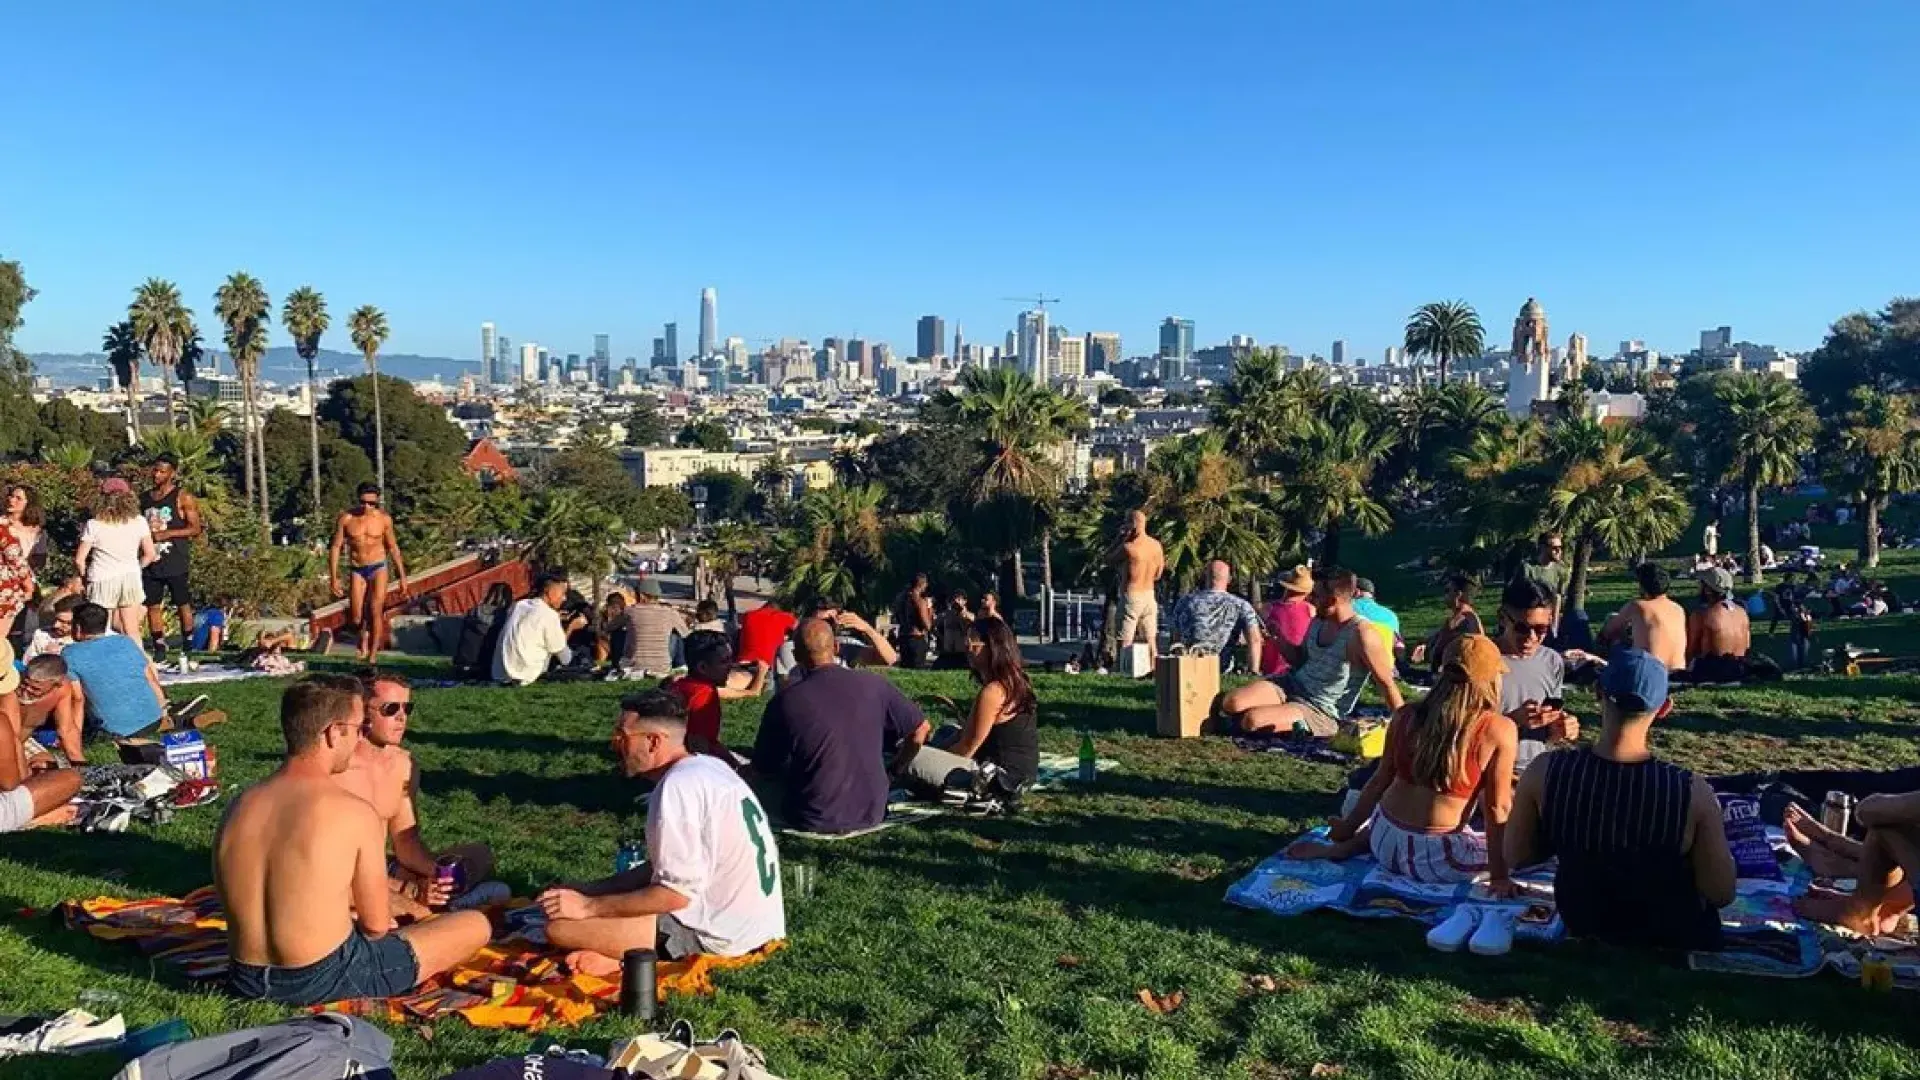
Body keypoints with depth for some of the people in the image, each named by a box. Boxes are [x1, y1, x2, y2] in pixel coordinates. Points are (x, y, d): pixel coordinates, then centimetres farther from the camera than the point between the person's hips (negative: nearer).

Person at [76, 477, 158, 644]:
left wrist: (86, 574, 12)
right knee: (132, 630, 9)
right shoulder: (139, 522, -2)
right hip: (130, 579, 2)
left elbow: (79, 559, -6)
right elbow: (150, 554, 2)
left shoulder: (94, 525, -7)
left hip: (102, 581, -2)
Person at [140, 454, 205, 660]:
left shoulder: (183, 498, -3)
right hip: (151, 562, 5)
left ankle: (187, 649, 8)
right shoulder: (144, 498, 13)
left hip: (176, 563, -5)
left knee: (183, 605, 1)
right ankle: (159, 649, 12)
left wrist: (167, 534, -17)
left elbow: (196, 528, -8)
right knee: (153, 606, 5)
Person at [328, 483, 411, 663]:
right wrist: (333, 578, -5)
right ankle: (365, 634, 34)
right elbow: (336, 547, -1)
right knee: (355, 619, -1)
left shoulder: (384, 519, -4)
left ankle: (373, 656, -2)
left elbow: (393, 547, 6)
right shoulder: (346, 519, -6)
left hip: (379, 568, -1)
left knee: (375, 612, -10)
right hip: (357, 570, 1)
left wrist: (402, 577, 7)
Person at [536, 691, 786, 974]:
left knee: (560, 925, -12)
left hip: (719, 935, -10)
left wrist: (588, 906, -12)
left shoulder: (677, 787, -19)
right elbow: (665, 865, 17)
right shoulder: (708, 767, 10)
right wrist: (587, 890, 12)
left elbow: (676, 894, -20)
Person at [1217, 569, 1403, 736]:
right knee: (1231, 703, -17)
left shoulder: (1360, 634, -21)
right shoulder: (1318, 622, 3)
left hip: (1321, 712, -7)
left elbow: (1387, 682, -15)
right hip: (1291, 685, 7)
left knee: (1252, 720, -27)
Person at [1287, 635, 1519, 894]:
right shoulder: (1499, 729, -13)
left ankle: (1344, 848, 13)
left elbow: (1380, 780, 9)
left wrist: (1347, 828, 22)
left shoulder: (1406, 716, 0)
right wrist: (1499, 875, -1)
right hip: (1436, 859, -7)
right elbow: (1497, 810, -10)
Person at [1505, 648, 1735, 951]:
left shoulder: (1544, 773, -25)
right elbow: (1721, 894, -17)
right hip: (1674, 942, -1)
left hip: (1584, 933, 1)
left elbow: (1517, 856, -9)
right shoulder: (1692, 792, -29)